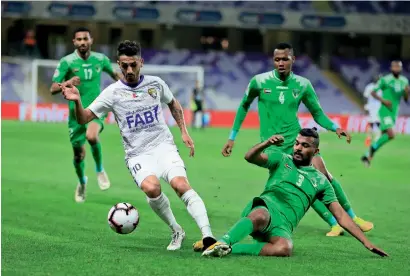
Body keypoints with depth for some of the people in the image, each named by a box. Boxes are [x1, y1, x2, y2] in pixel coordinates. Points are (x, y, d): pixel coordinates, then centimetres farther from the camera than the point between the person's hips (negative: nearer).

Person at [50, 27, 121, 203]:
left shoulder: (100, 59, -2)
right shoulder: (67, 62, -10)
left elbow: (114, 74, 20)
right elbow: (53, 89, -14)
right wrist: (67, 83, -33)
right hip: (76, 112, 0)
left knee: (91, 136, -33)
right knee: (78, 154, 9)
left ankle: (100, 170, -6)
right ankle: (82, 182, 40)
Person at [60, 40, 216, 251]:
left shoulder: (155, 84, 6)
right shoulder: (113, 92, -2)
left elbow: (173, 104, 26)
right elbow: (84, 118, -5)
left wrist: (184, 132, 19)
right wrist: (77, 102, -25)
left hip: (164, 146, 1)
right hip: (138, 155, -1)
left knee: (181, 184, -28)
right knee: (151, 187, -32)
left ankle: (207, 236, -33)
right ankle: (176, 232, -9)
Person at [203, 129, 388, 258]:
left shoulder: (320, 181, 23)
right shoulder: (282, 160, 19)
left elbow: (340, 216, 22)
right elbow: (250, 157, 3)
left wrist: (367, 243, 14)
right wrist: (266, 144, -19)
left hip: (283, 226, 1)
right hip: (266, 207, -1)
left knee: (285, 248, -38)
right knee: (261, 217, -43)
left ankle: (229, 249, -40)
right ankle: (222, 242, -55)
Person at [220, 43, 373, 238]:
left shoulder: (303, 85, -1)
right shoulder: (259, 81, -5)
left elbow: (317, 113, 8)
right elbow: (244, 106, 10)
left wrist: (335, 128, -10)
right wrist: (232, 137, 11)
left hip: (297, 138, 2)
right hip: (273, 146, -2)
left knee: (323, 174, -10)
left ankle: (351, 217, 7)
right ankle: (334, 224, -8)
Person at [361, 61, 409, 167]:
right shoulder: (385, 80, -8)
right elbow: (373, 92, -1)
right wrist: (383, 100, -16)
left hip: (394, 113, 6)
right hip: (385, 111, -6)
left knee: (384, 136, 9)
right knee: (390, 135, -22)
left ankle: (366, 156, 22)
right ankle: (373, 147, 1)